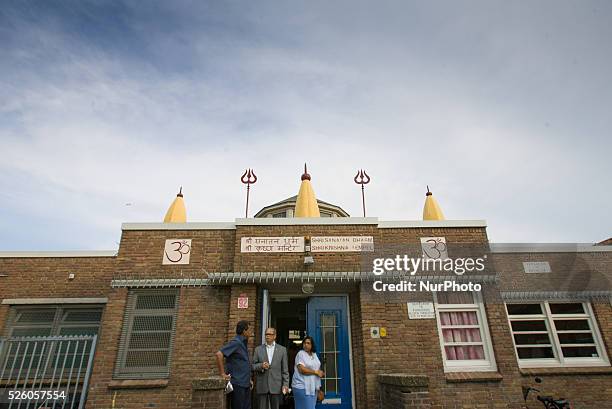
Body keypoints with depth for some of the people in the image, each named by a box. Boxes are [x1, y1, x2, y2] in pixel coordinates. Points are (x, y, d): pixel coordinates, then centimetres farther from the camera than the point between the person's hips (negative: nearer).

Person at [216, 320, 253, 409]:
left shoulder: (243, 343, 12)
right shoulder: (236, 342, -16)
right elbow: (219, 354, -27)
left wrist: (248, 379, 16)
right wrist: (223, 374, -22)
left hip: (245, 383, 9)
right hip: (237, 384, -9)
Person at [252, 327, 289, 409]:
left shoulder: (282, 349, 4)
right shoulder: (258, 349, 6)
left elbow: (285, 369, 4)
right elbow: (253, 366, 5)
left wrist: (285, 384, -3)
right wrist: (261, 366, -14)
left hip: (276, 386, 0)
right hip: (261, 386, 1)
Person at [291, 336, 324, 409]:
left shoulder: (314, 354, 12)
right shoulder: (300, 354, -11)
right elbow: (302, 370, -20)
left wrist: (320, 372, 3)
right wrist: (316, 372, -15)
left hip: (313, 387, 7)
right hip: (302, 387, -7)